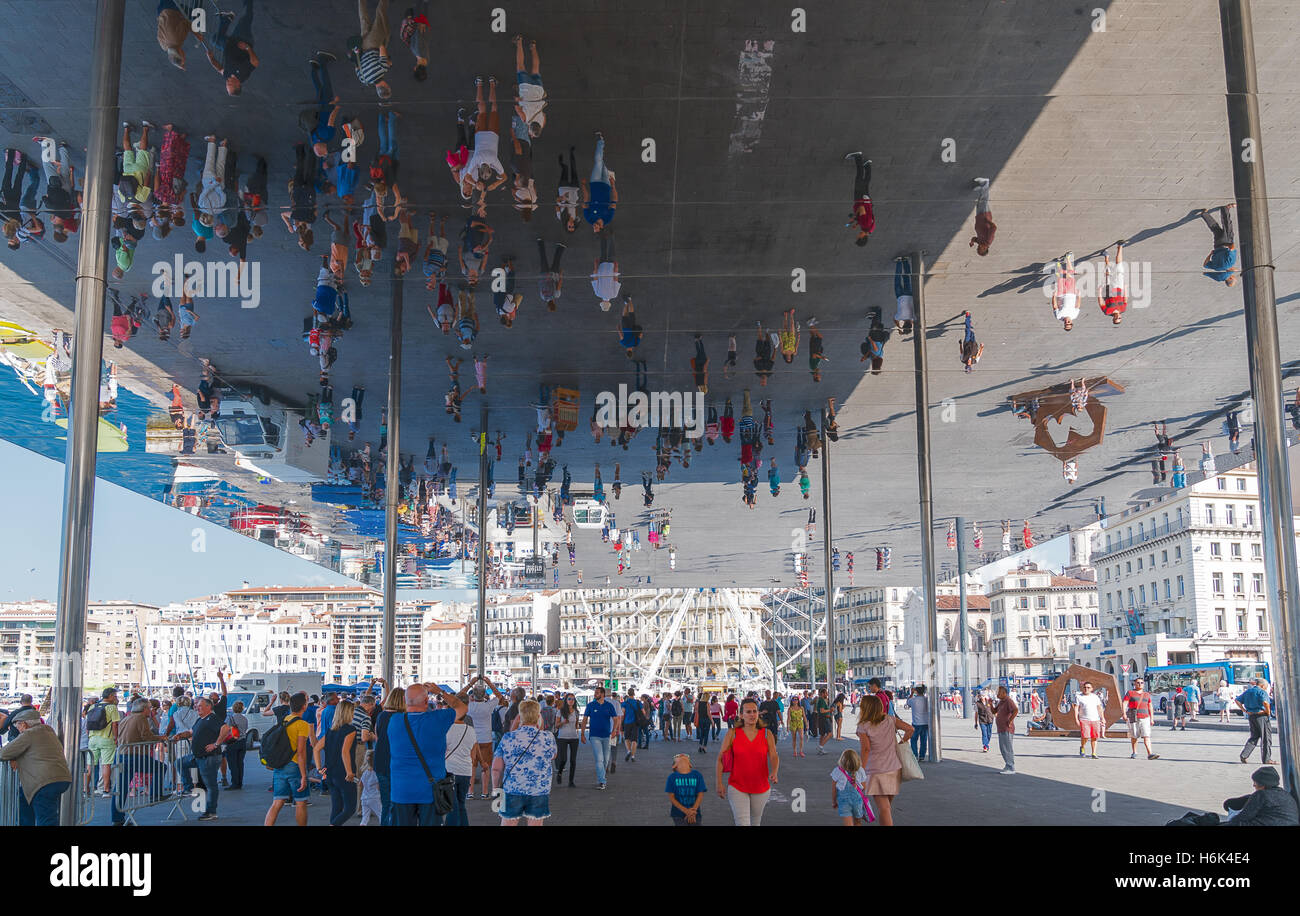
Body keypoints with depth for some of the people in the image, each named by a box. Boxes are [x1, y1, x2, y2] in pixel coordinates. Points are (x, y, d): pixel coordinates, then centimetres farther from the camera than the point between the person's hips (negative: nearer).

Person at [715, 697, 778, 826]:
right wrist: (719, 783, -9)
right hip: (737, 787, -2)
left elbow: (774, 757, -9)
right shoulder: (732, 733, -5)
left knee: (755, 823, 18)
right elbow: (720, 758, -3)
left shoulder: (767, 734, -2)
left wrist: (774, 773, -29)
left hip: (761, 788, 2)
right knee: (742, 823, -13)